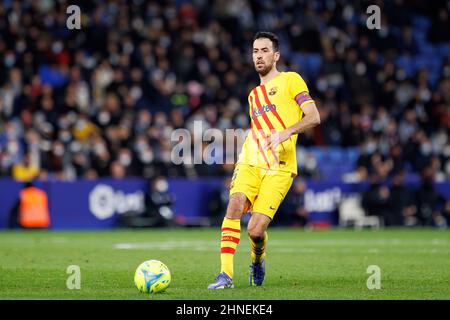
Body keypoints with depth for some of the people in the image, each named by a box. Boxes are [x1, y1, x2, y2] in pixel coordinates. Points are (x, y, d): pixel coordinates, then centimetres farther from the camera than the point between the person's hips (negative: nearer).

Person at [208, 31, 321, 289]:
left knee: (256, 231, -14)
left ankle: (258, 260, 21)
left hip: (279, 168, -5)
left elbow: (314, 117, -4)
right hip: (249, 164, 5)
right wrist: (239, 168, 22)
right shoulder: (254, 95, 26)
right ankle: (226, 275, -25)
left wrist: (286, 132, -21)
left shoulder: (290, 80, 6)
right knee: (234, 207, -23)